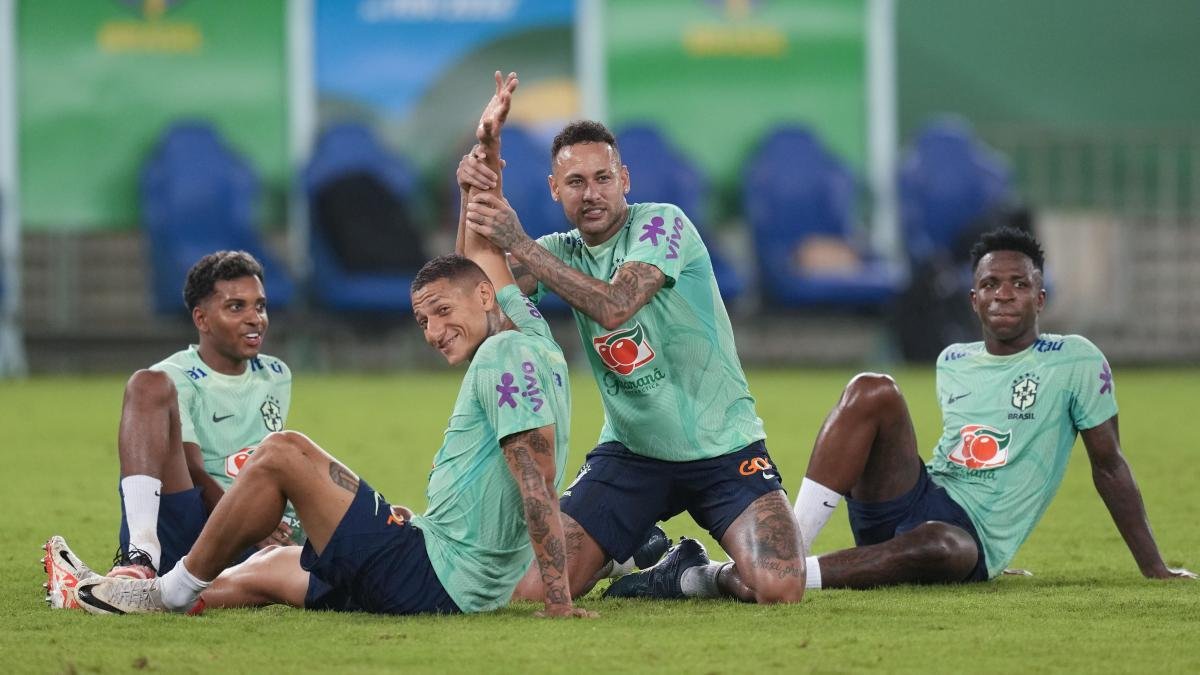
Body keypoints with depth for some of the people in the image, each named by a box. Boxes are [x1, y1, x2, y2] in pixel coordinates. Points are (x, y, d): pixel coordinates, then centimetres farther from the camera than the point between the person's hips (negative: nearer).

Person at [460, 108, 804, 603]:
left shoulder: (662, 224, -11)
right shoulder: (564, 251, 5)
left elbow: (614, 306, -28)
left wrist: (521, 244, -32)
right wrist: (475, 199, -25)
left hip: (722, 447, -4)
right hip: (630, 451, 4)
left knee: (778, 589, -26)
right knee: (531, 589, -12)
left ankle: (712, 578, 10)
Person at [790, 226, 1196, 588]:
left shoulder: (1075, 361, 1)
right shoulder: (952, 361, 16)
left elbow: (1109, 465, 5)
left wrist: (1154, 568, 5)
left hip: (974, 541, -5)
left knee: (940, 544, -43)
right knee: (873, 390, -19)